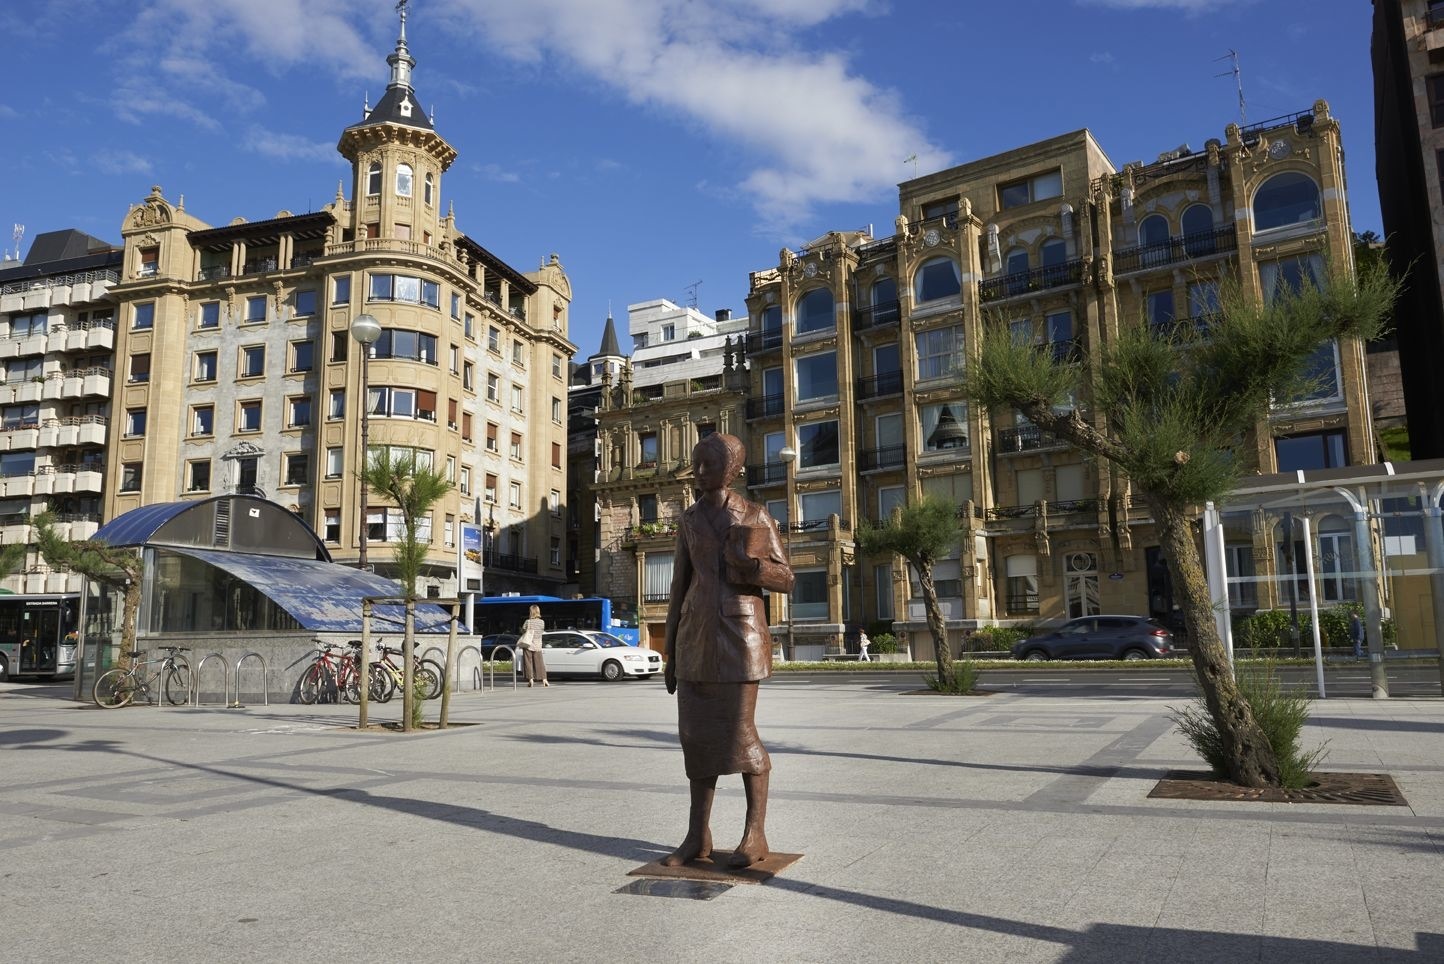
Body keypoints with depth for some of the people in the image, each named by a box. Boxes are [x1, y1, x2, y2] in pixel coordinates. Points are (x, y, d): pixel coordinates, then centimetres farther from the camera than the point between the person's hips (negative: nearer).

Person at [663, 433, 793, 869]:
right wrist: (671, 651, 10)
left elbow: (785, 579, -1)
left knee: (738, 732, -5)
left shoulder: (757, 516, 0)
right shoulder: (689, 519, 11)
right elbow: (679, 586, 12)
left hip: (741, 632, -4)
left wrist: (749, 564, -22)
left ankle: (756, 834, 10)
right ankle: (698, 835, 14)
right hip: (697, 633, 5)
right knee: (695, 730, 4)